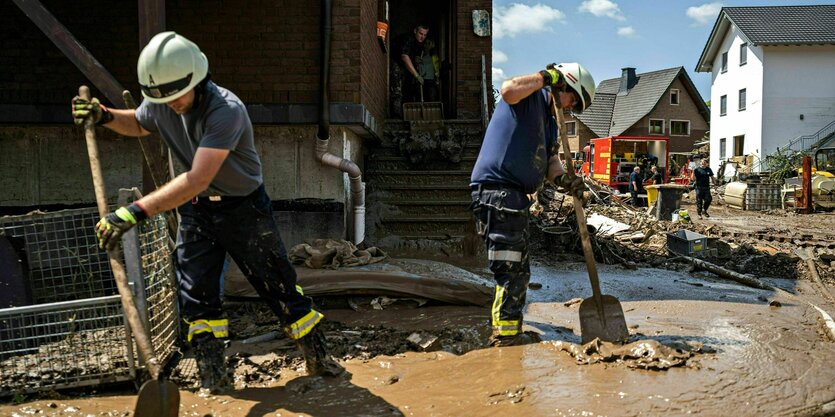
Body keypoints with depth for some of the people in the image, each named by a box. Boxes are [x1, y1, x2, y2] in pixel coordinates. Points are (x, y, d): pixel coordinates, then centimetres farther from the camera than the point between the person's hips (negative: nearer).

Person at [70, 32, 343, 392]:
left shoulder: (226, 110, -31)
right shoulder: (161, 105, -9)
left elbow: (197, 179, -40)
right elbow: (138, 124, 18)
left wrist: (137, 211, -45)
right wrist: (104, 116, -3)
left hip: (244, 209, -5)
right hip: (196, 210, 6)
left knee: (279, 286, 2)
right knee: (196, 294, 3)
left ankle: (318, 358, 19)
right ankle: (212, 374, 18)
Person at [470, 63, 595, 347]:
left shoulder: (549, 120, 25)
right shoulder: (531, 95, -3)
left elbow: (550, 161, 16)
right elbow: (508, 90, -28)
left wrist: (563, 178, -6)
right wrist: (546, 76, -15)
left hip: (515, 195, 11)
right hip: (497, 188, -11)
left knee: (518, 270, 18)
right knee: (511, 268, -9)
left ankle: (506, 330, 29)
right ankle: (505, 334, -1)